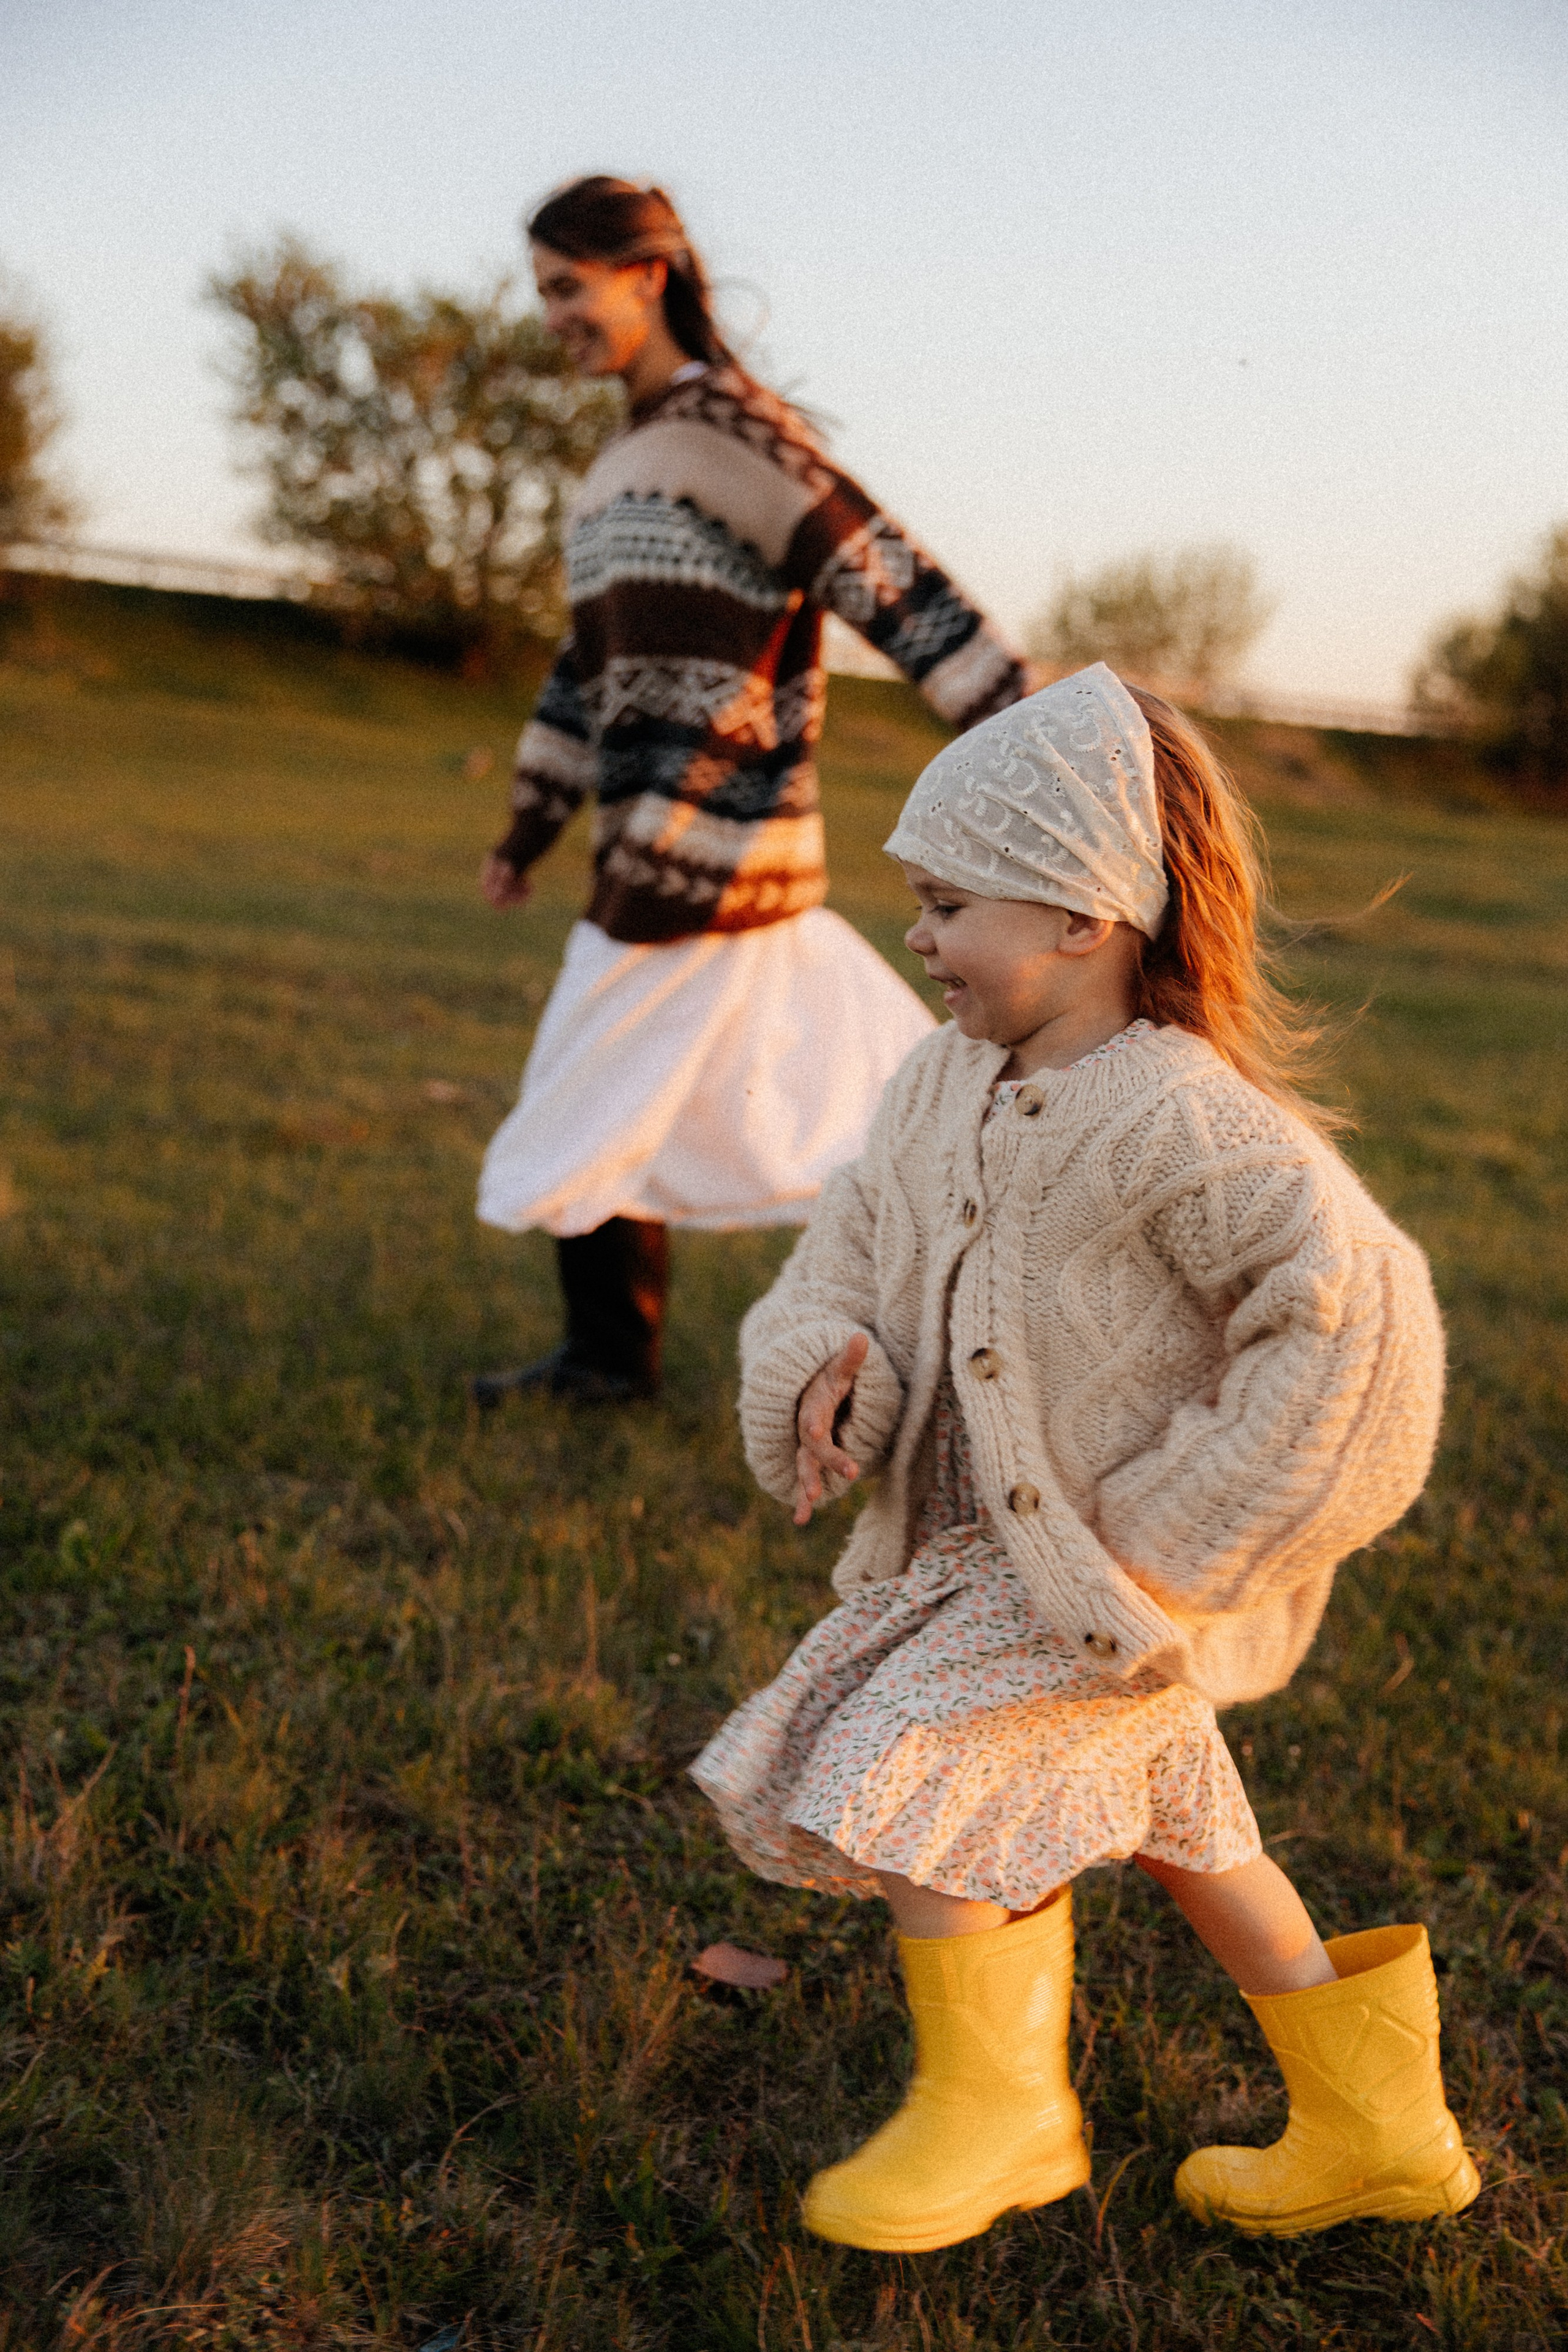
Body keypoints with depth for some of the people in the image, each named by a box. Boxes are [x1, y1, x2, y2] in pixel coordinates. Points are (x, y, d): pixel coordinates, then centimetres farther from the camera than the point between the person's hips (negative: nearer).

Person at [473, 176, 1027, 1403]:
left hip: (704, 837, -8)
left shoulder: (724, 427, -11)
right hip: (657, 833, 8)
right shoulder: (630, 456, 17)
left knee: (604, 1088, 1)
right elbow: (594, 657, 24)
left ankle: (612, 1351, 18)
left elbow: (887, 579, -16)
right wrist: (531, 826, 27)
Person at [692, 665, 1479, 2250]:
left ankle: (994, 2104, 15)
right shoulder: (944, 1087, 0)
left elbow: (1354, 1321, -28)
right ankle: (1374, 2127, 40)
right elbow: (854, 1246, 7)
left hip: (1102, 1570, -9)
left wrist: (1180, 1536, -24)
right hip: (978, 1539, 9)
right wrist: (828, 1364, -16)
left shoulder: (1184, 1123, -25)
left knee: (900, 1777, -11)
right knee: (1171, 1818, 21)